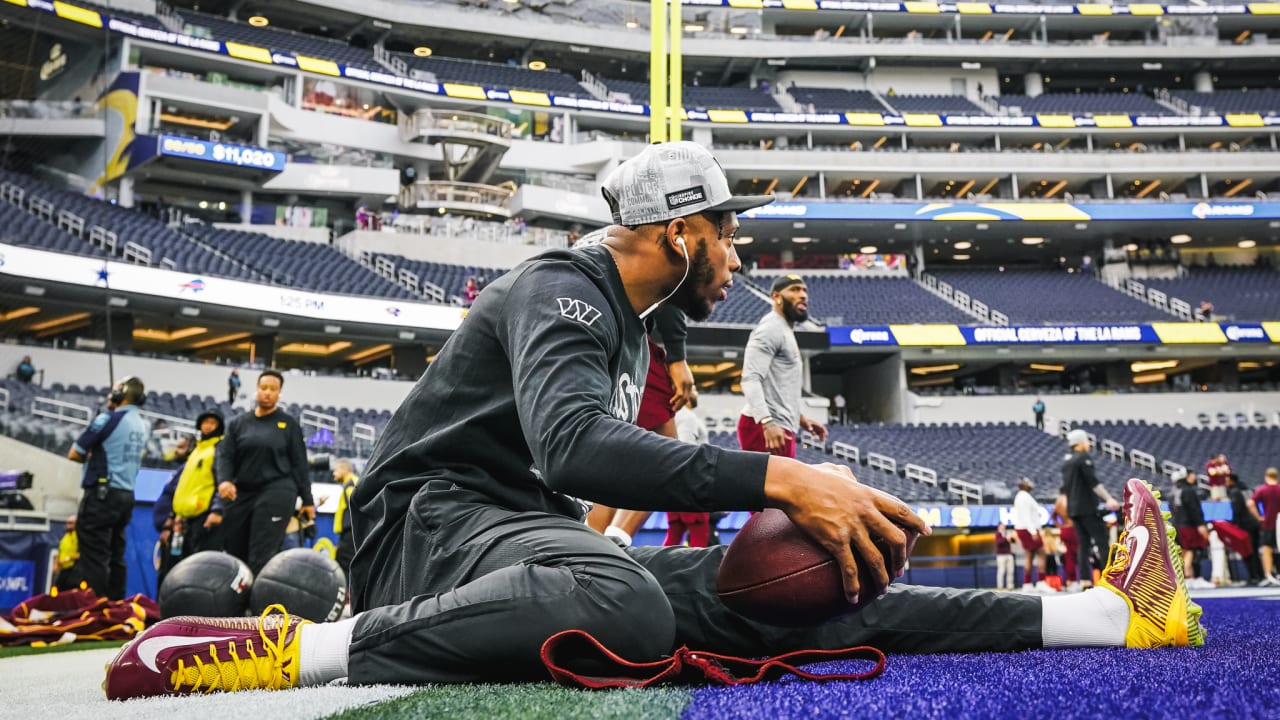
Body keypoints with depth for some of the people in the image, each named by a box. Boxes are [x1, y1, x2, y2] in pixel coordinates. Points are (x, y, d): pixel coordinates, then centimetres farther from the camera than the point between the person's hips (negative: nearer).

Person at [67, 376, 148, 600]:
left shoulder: (108, 419, -11)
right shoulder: (141, 426, 11)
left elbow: (74, 454, -6)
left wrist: (91, 457, 11)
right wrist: (98, 456, 13)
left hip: (102, 494, -8)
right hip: (126, 495, 8)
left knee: (94, 557, -6)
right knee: (115, 556, 11)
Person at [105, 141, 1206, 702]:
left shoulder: (628, 332, 21)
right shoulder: (561, 292, -10)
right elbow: (574, 446, -29)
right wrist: (780, 480, -34)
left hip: (526, 531, 8)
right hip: (434, 519, -8)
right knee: (624, 608, -43)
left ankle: (1107, 615, -11)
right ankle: (296, 647, -35)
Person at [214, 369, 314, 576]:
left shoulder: (289, 424, 8)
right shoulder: (238, 423, 14)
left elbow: (299, 463, 7)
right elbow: (224, 455, 7)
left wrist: (307, 500, 4)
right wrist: (224, 480, -14)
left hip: (276, 492, -3)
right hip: (242, 493, 4)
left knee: (261, 556, -12)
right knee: (234, 551, 4)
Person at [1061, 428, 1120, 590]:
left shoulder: (1066, 460, 17)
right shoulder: (1083, 457, -8)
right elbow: (1093, 482, -18)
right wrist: (1109, 499, -22)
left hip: (1073, 509, 8)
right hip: (1087, 508, -8)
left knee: (1084, 543, 7)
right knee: (1101, 540, -7)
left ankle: (1085, 581, 3)